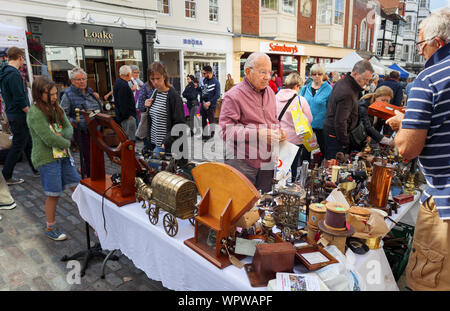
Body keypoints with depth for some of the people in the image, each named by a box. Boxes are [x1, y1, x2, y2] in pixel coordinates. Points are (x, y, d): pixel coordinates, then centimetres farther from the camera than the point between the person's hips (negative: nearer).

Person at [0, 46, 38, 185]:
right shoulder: (14, 74, -19)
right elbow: (20, 100, -23)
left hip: (12, 115, 10)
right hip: (20, 116, -10)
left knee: (28, 143, 17)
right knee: (18, 146, -1)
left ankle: (36, 170, 28)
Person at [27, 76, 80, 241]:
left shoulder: (56, 108, 9)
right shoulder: (35, 113, -16)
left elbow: (69, 128, 6)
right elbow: (49, 139, -21)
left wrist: (60, 136, -14)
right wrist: (66, 143, -8)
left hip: (63, 155, 7)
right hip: (47, 158, -7)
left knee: (77, 186, 8)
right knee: (53, 194, 3)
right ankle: (50, 228, 22)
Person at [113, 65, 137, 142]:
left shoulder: (118, 82, 14)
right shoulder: (123, 85, -19)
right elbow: (123, 103, -22)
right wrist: (127, 115, -17)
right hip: (127, 116, -11)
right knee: (130, 138, -7)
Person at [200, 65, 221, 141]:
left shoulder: (215, 82, -14)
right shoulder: (204, 80, 7)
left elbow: (217, 95, -18)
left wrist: (210, 102, -23)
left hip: (211, 105, -7)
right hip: (203, 104, 7)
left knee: (211, 121, 4)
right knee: (203, 120, 14)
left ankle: (211, 136, 17)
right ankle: (205, 135, 29)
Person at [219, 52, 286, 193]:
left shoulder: (270, 92, 12)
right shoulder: (234, 96, -13)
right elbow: (226, 131, -19)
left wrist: (278, 131, 2)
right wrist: (258, 134, -25)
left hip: (267, 162, 7)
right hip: (242, 164, -6)